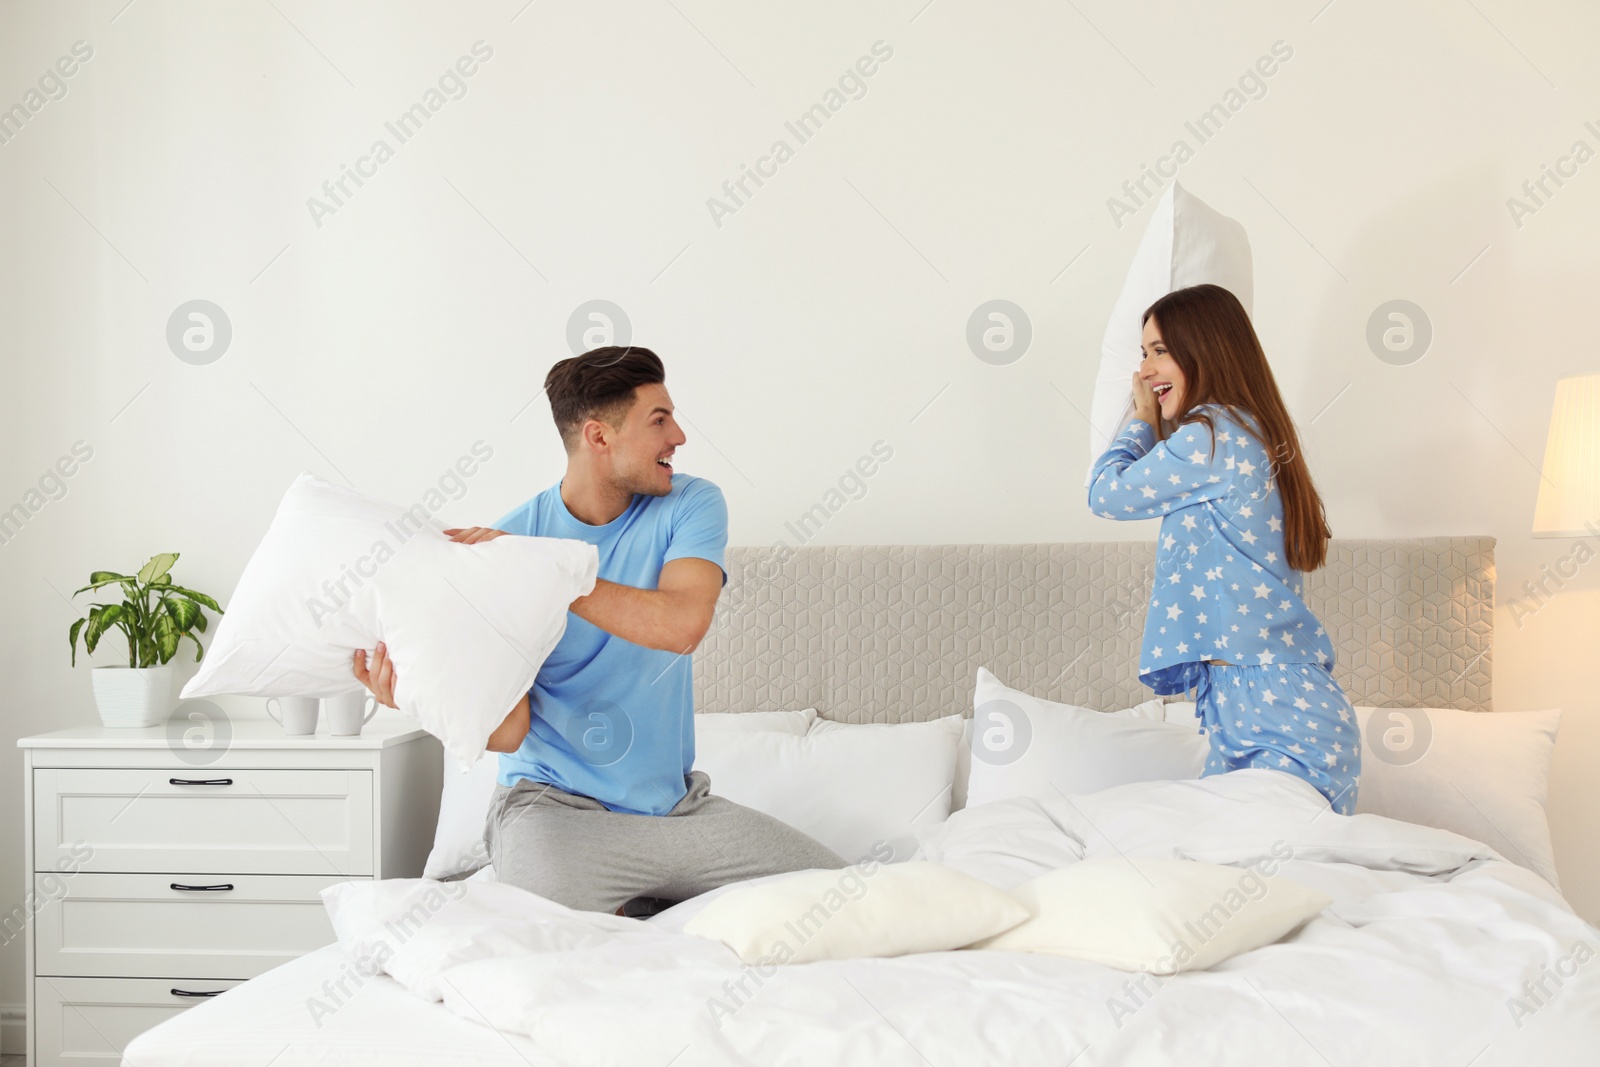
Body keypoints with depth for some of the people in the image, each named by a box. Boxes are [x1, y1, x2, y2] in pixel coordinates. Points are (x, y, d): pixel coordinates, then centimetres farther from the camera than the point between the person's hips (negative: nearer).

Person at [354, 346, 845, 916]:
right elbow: (509, 729, -11)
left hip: (674, 801, 3)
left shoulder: (691, 505, -2)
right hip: (551, 802, -3)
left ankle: (638, 908, 8)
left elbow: (681, 625, -23)